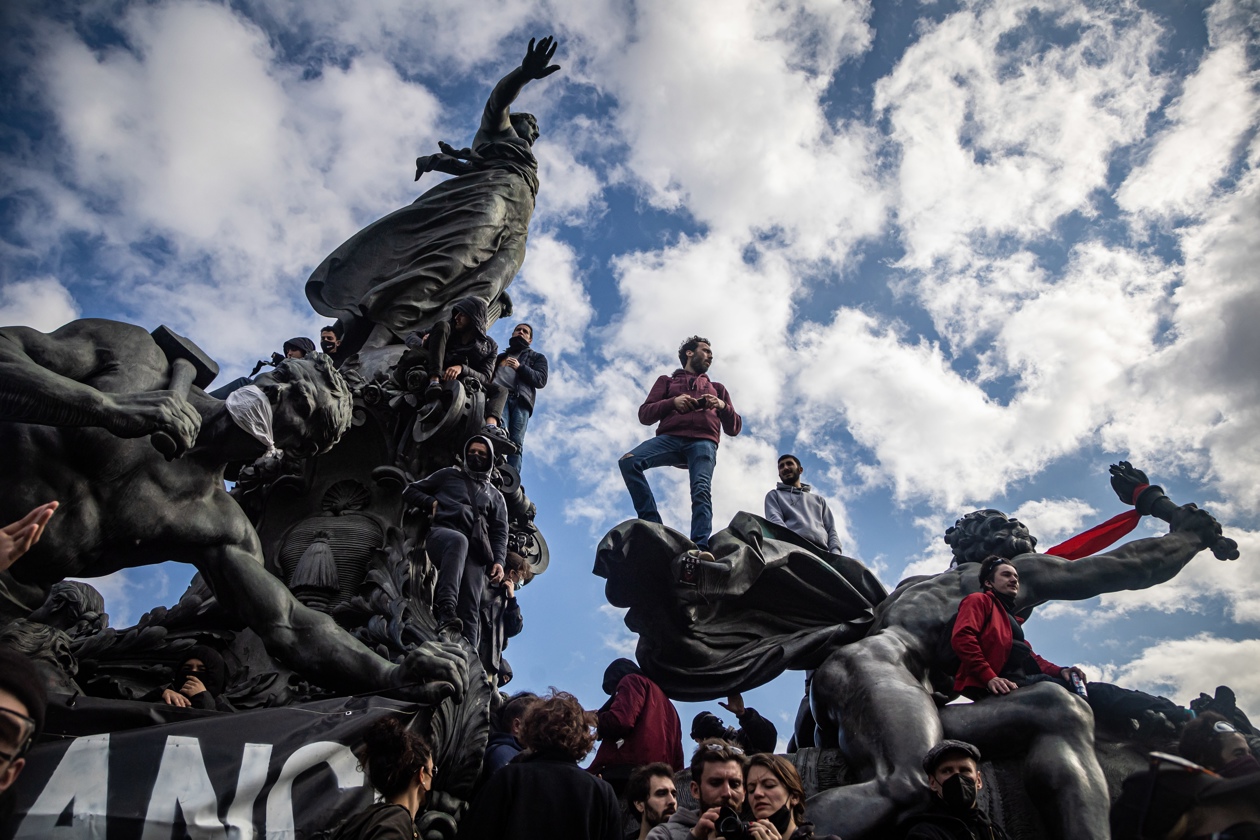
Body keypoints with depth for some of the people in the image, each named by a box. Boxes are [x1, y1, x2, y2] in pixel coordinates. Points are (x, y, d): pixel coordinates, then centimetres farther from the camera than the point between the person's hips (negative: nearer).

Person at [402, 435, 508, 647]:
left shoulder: (495, 496, 31)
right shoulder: (448, 475, 28)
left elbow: (499, 533, 18)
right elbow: (410, 491, 28)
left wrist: (498, 560, -1)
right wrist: (432, 503, 7)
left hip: (474, 551, 3)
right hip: (442, 533, -2)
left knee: (470, 609, -18)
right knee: (459, 540, -42)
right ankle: (446, 614, -57)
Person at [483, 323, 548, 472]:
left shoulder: (537, 357, 31)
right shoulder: (501, 356, 40)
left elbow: (541, 380, 12)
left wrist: (520, 367, -1)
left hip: (521, 399, -2)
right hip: (499, 396, 2)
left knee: (516, 443, -21)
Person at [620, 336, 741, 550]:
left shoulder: (716, 388, 34)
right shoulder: (667, 381, 30)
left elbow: (734, 428, 26)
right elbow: (644, 415, 15)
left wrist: (723, 406, 5)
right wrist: (673, 402, -2)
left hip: (703, 442, 0)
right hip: (670, 438, 0)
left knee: (701, 490, -30)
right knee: (628, 461, -30)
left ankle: (701, 547, -47)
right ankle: (652, 525, -32)